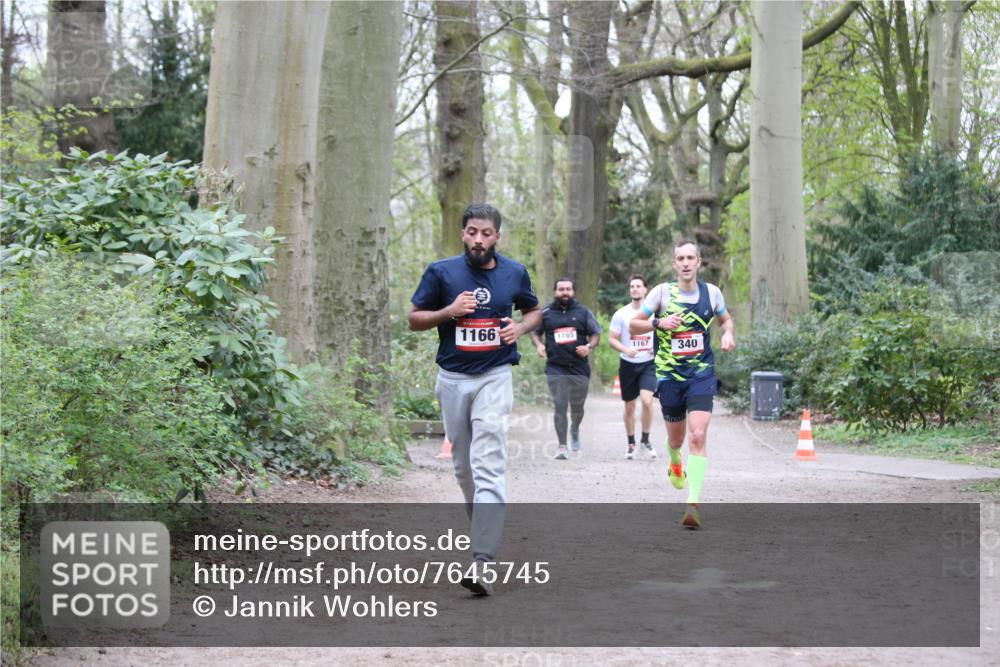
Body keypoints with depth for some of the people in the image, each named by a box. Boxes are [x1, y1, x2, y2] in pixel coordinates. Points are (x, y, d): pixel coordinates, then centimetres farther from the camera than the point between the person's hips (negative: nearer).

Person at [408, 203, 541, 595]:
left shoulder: (514, 273, 2)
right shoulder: (441, 272, -1)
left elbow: (534, 311, 18)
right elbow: (414, 319, 4)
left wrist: (521, 327, -4)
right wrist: (449, 311, -14)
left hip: (494, 379, -2)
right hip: (453, 379, 2)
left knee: (489, 467, -15)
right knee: (463, 467, 12)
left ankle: (482, 563, -22)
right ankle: (485, 531, 35)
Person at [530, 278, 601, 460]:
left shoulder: (583, 312, 6)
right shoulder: (546, 313, 6)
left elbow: (596, 333, 10)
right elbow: (535, 332, 17)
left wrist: (589, 347, -9)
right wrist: (539, 345, -3)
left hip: (579, 368, 1)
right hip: (555, 368, -1)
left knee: (577, 407, 10)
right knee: (560, 406, -8)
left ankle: (575, 430, 43)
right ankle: (562, 446, -4)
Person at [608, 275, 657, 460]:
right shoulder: (621, 314, 0)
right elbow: (612, 338, 1)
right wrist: (625, 349, -18)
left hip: (649, 363, -1)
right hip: (628, 364, 1)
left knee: (647, 401, -19)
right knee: (629, 407, 8)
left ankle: (645, 440, -1)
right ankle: (631, 443, 24)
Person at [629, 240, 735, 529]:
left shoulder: (712, 292, 2)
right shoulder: (662, 292, -5)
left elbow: (725, 319, 21)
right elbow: (633, 326, -2)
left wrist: (728, 334, -1)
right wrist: (658, 322, -20)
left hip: (702, 374, 0)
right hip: (669, 375, 0)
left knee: (697, 437, -17)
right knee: (676, 438, 15)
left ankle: (693, 504, -20)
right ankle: (675, 463, 53)